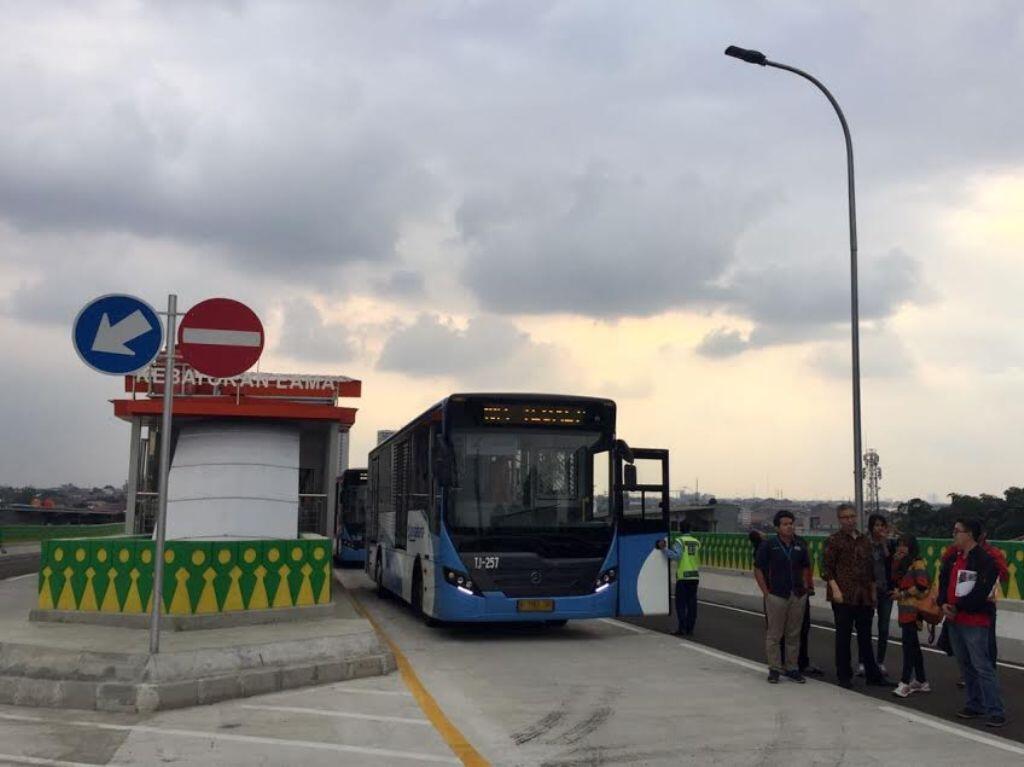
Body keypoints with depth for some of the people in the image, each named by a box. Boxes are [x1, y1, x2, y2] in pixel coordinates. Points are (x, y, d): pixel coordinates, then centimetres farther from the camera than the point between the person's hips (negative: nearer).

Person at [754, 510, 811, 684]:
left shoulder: (800, 546, 8)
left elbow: (806, 568, 19)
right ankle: (774, 669, 9)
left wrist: (805, 588, 7)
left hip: (798, 596, 4)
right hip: (776, 596, -4)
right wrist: (766, 593, -7)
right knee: (774, 635, 0)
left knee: (794, 634, 10)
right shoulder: (768, 545, -4)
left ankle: (791, 668, 20)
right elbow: (758, 570, -3)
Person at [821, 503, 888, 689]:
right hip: (843, 596, -5)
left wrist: (873, 592, 13)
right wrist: (835, 589, -16)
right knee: (843, 636, 2)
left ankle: (872, 674, 20)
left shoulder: (864, 541, 13)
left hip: (864, 597, 5)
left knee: (865, 636, 12)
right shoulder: (834, 540, -3)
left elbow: (870, 569, 18)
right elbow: (826, 567, -7)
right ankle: (844, 675, 11)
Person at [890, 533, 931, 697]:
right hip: (904, 608, 9)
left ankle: (905, 683, -10)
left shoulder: (918, 564, -11)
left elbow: (922, 586, -17)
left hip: (913, 609, -9)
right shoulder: (902, 563, 15)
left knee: (908, 644, -10)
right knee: (913, 645, 14)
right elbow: (895, 580, 8)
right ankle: (921, 681, 22)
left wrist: (902, 594, -13)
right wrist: (896, 562, -2)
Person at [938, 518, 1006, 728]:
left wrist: (958, 606, -13)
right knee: (965, 665, 14)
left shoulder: (985, 561, -11)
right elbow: (943, 583, 12)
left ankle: (996, 712, -7)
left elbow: (981, 592, -18)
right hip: (954, 620, 8)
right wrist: (944, 604, -6)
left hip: (975, 621, -8)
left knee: (982, 666, -11)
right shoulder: (952, 559, 14)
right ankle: (975, 705, 25)